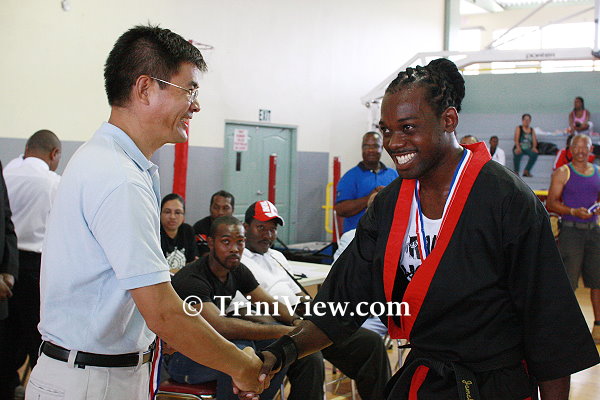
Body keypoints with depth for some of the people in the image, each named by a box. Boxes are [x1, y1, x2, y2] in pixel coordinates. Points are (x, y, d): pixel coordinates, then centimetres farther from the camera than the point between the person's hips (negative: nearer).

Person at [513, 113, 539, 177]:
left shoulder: (532, 130, 16)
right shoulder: (518, 128, 6)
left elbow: (534, 141, 7)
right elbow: (516, 139, -6)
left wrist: (534, 147, -16)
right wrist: (518, 147, -25)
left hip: (528, 149, 3)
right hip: (520, 148, -3)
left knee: (535, 153, -30)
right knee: (517, 153, -38)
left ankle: (526, 171, -17)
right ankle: (516, 171, -19)